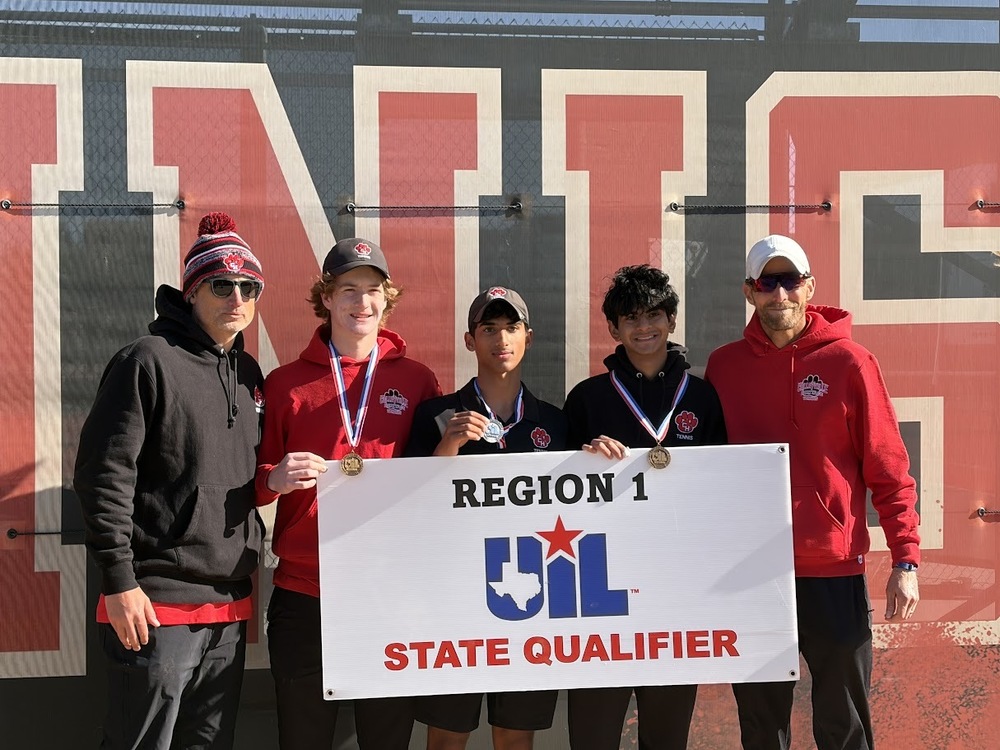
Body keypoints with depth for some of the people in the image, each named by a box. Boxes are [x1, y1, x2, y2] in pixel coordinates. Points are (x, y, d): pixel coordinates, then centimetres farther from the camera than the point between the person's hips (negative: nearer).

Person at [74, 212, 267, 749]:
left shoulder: (248, 373, 14)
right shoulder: (149, 360, -8)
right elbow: (102, 474, -13)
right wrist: (118, 582, -16)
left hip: (230, 606, 7)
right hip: (157, 606, -7)